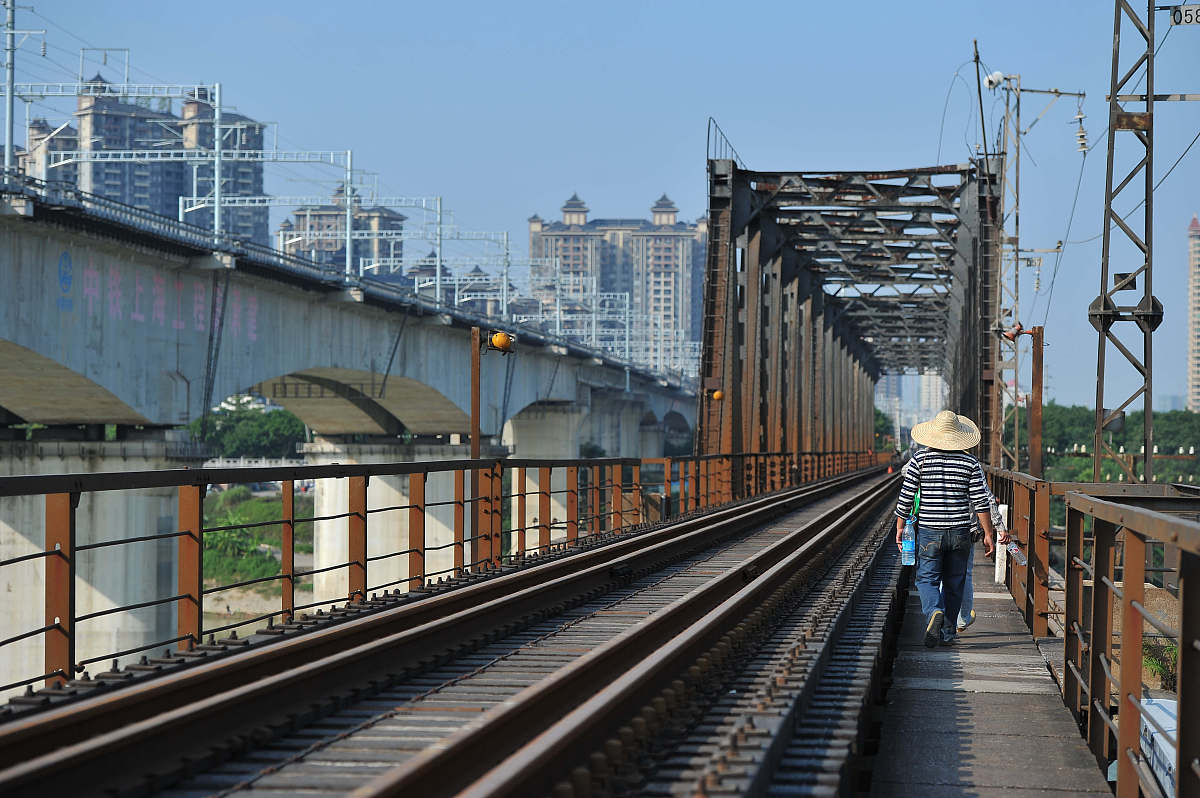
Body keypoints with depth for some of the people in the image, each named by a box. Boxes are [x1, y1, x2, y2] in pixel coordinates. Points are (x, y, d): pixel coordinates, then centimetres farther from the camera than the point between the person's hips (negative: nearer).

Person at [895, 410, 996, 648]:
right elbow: (981, 501, -4)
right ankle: (948, 633, 17)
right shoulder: (970, 463, -1)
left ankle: (934, 612, -26)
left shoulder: (920, 460, -4)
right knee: (954, 583, 12)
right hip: (960, 532, 2)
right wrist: (988, 534, 1)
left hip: (929, 532, -2)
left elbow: (905, 497, -3)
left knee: (927, 579, 3)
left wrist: (900, 527, 8)